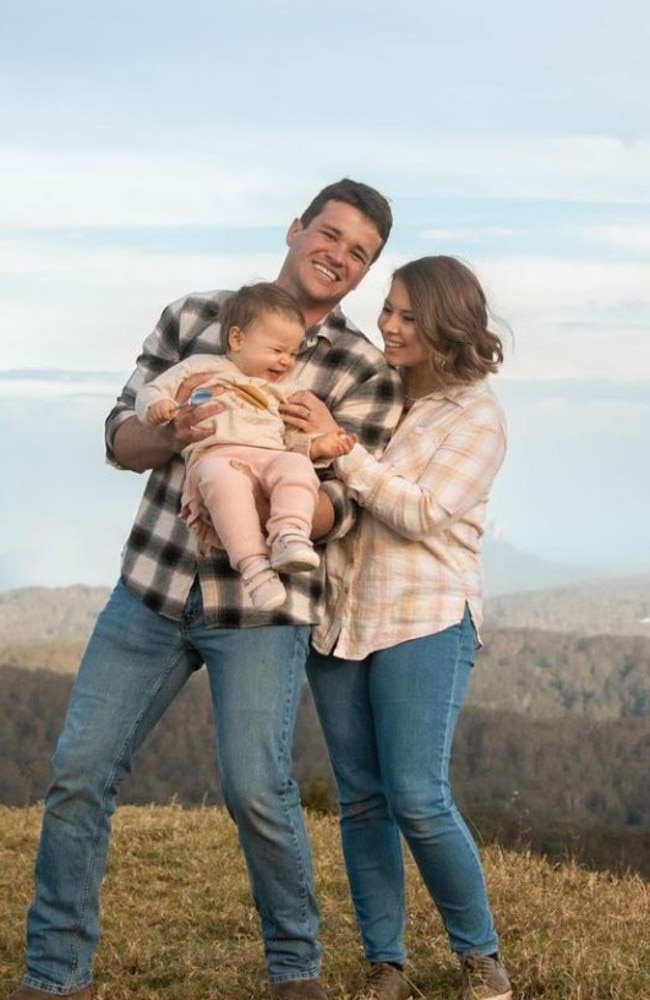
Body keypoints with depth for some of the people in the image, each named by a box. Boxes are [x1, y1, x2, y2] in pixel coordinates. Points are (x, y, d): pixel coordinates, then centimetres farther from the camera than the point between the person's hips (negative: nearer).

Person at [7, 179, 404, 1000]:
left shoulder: (365, 373, 0)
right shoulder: (195, 316, 7)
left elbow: (338, 511, -4)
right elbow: (121, 435, 7)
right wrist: (172, 435, -16)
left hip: (261, 606, -3)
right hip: (153, 585, 3)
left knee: (255, 789, -12)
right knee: (79, 769, -1)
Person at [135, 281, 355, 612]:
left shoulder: (284, 391, 34)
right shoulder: (200, 368, 24)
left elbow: (294, 440, 28)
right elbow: (151, 390, 20)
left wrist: (318, 445, 5)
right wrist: (156, 406, -5)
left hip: (270, 456, 4)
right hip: (214, 453, -4)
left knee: (297, 467, -33)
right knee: (226, 479, -42)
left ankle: (290, 535, -50)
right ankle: (253, 564, -49)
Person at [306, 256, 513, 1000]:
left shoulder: (476, 415, -4)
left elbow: (422, 515, -14)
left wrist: (342, 452, -20)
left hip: (424, 620, -5)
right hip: (337, 615, 5)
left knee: (418, 800, -10)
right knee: (361, 800, 6)